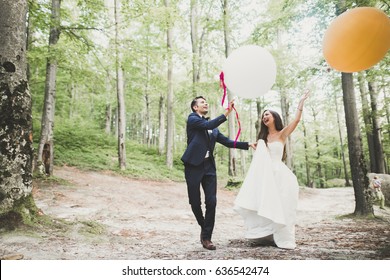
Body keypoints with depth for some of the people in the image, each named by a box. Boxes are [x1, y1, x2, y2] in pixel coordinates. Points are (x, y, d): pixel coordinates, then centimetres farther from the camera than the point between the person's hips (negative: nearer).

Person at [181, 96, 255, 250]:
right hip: (194, 165, -5)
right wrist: (226, 113, -23)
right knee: (195, 202, 2)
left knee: (211, 202, -2)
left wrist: (247, 144, 7)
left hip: (209, 166, 5)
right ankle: (204, 227, 30)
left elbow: (227, 141, 15)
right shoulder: (192, 119, 0)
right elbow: (207, 125, -18)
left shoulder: (213, 127, 19)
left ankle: (206, 237, 9)